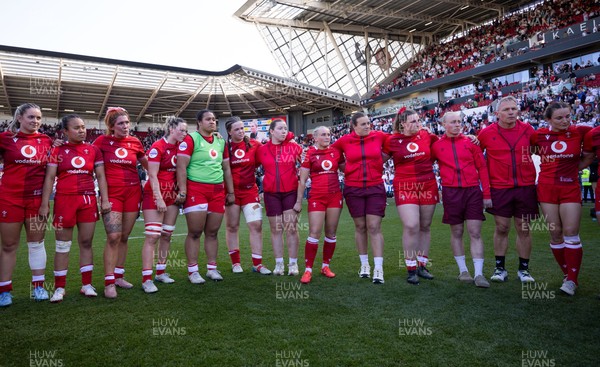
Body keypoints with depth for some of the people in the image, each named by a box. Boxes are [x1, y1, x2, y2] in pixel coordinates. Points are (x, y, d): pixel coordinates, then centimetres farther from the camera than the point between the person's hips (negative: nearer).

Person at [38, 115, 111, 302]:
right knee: (62, 245, 4)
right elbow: (49, 178, 0)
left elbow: (100, 176, 7)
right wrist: (45, 204, -6)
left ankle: (87, 284, 14)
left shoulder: (93, 150, 8)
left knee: (86, 243, 6)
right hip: (64, 200, -2)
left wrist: (104, 200, 0)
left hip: (88, 200, 2)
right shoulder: (58, 150, 2)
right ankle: (59, 287, 13)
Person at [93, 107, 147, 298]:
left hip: (133, 192, 3)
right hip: (112, 193, -3)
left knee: (124, 236, 10)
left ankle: (118, 275, 23)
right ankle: (109, 282, -3)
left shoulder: (135, 142, 6)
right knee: (113, 237, -11)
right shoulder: (103, 141, -1)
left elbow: (147, 164, 19)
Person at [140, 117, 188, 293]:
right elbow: (153, 176, -14)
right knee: (152, 236, -10)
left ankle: (161, 272, 20)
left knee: (166, 235, 10)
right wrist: (159, 199, -16)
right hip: (155, 194, -7)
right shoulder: (158, 147, -12)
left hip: (172, 194, 7)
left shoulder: (179, 147, 8)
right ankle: (146, 279, -7)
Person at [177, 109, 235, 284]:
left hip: (218, 191, 5)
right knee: (195, 233, -1)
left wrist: (230, 192, 18)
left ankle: (212, 268, 19)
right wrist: (182, 191, -15)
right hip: (196, 190, -5)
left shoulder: (221, 142, 16)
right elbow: (181, 167, -9)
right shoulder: (191, 139, -3)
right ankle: (193, 271, 9)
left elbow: (226, 169, 20)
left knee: (212, 232, 9)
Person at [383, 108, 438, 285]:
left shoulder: (426, 135, 5)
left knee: (425, 227, 9)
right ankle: (411, 269, 1)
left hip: (428, 186, 3)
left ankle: (422, 266, 23)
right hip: (405, 187, -3)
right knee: (411, 226, -14)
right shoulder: (392, 140, -1)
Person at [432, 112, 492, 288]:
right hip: (451, 192, 0)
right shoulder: (436, 145, 4)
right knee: (456, 232, 8)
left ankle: (479, 273, 3)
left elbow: (482, 167, 5)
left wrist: (486, 194, 1)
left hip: (473, 191, 0)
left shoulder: (470, 142, 5)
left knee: (475, 233, -2)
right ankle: (463, 270, 21)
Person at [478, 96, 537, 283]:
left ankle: (524, 269, 20)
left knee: (523, 229, 6)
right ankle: (500, 268, 17)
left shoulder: (527, 129, 1)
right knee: (501, 228, 4)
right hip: (499, 188, -1)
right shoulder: (486, 133, -3)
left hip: (526, 187, 1)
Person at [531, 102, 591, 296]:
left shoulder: (580, 132, -4)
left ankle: (572, 280, 3)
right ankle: (567, 274, 18)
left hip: (570, 187, -1)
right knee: (555, 233, 4)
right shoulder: (539, 135, -1)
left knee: (571, 233, -4)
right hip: (546, 187, 1)